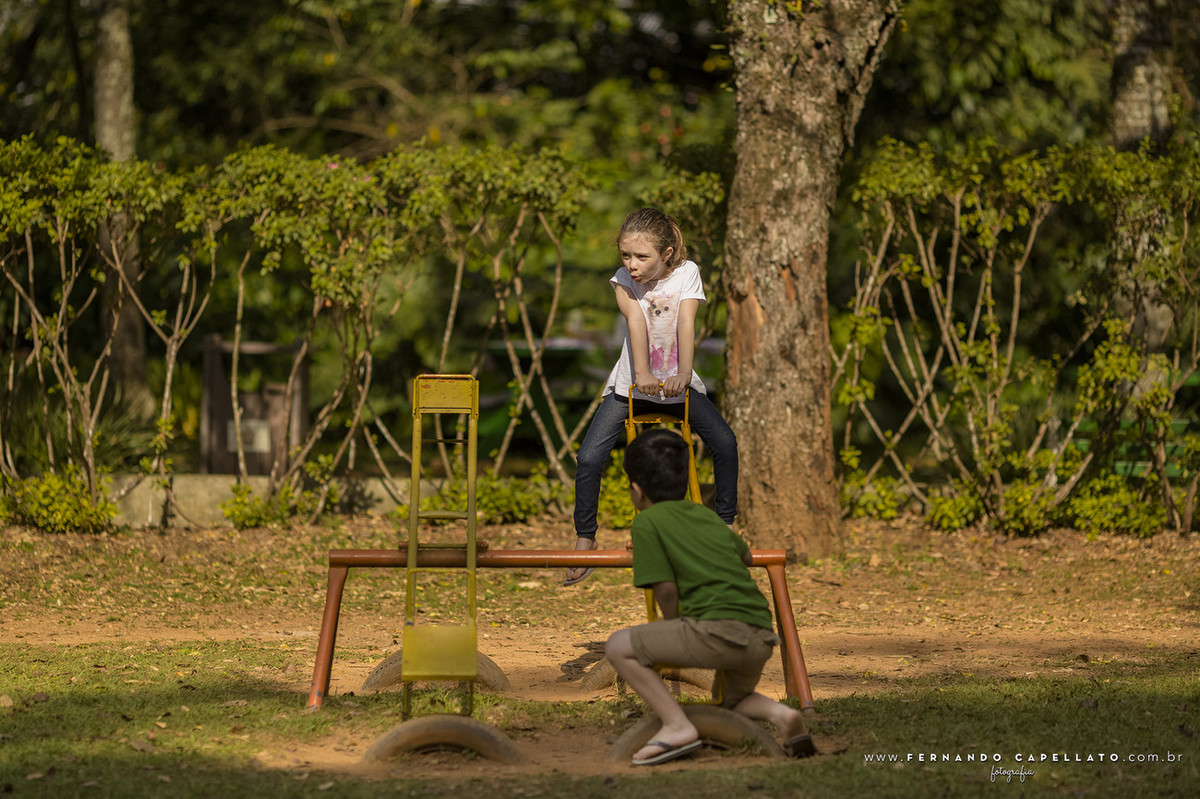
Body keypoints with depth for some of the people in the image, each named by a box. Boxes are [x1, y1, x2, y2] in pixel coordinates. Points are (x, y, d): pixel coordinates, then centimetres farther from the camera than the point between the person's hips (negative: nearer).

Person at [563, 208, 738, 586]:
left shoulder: (687, 273, -10)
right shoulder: (624, 281, -10)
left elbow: (686, 323, -22)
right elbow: (636, 322, -25)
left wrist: (683, 374, -37)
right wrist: (642, 374, -40)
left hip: (678, 384, 0)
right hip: (632, 384, 0)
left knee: (725, 444, -18)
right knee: (589, 458, -16)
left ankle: (725, 523, 2)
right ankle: (585, 539, 1)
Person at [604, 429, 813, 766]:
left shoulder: (647, 522, 3)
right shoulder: (707, 515, 24)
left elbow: (666, 589, -3)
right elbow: (746, 556, 42)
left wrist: (672, 643, 15)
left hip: (720, 628, -8)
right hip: (763, 637, 8)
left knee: (619, 646, 3)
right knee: (733, 698, 35)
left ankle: (678, 725, -7)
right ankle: (779, 713, 3)